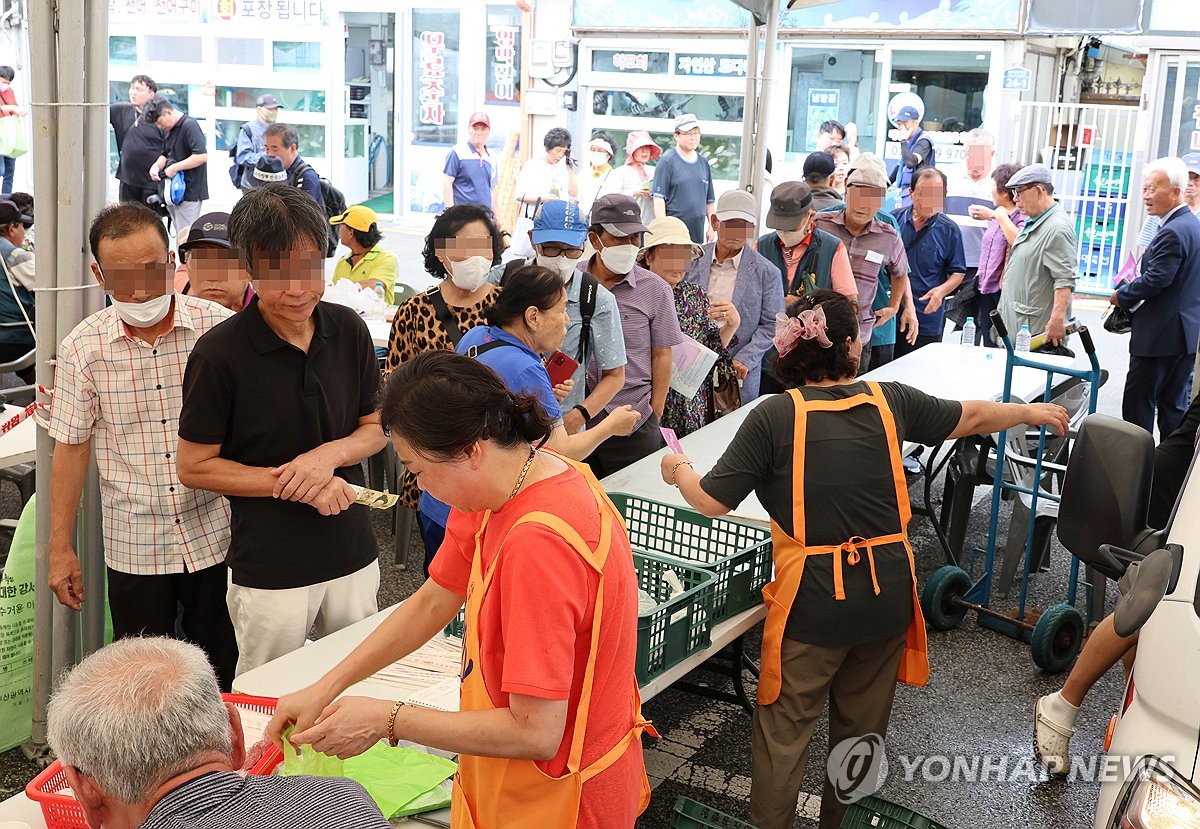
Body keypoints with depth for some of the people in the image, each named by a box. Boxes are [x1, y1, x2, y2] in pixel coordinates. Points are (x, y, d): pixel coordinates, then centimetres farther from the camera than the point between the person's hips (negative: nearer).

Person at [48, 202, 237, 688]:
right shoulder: (82, 349, -5)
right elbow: (71, 448, 3)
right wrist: (60, 549, 4)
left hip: (216, 537, 0)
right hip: (135, 550, 1)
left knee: (224, 677, 13)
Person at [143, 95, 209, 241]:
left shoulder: (189, 125, -14)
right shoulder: (171, 129, 15)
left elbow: (202, 156, -25)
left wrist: (175, 167, -18)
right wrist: (156, 166, 5)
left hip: (189, 192, -9)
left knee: (185, 236, -7)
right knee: (179, 234, 11)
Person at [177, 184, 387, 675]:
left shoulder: (348, 330, -1)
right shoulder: (220, 353, -14)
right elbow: (194, 467, -8)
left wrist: (329, 454, -14)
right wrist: (292, 484, -17)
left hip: (354, 557, 4)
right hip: (269, 573, -4)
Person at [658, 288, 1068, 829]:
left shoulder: (775, 416, -12)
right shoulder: (889, 402, -1)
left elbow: (713, 502, -10)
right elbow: (971, 418, 15)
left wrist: (679, 472, 12)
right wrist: (1032, 412, 34)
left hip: (812, 599, -4)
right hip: (886, 595, 4)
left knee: (784, 728, 10)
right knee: (862, 726, 21)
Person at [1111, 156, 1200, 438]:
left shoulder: (1172, 232, -19)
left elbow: (1155, 280, -24)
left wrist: (1121, 296, -7)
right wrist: (1131, 293, 10)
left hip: (1160, 337, -10)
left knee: (1137, 405, -2)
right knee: (1173, 405, 14)